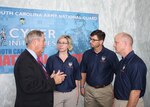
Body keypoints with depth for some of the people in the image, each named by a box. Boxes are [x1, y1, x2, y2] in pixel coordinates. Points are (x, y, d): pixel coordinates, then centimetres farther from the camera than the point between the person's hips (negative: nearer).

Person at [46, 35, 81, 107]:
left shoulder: (73, 60, -1)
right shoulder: (51, 59, -5)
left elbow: (76, 78, 4)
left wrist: (77, 93, 6)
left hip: (71, 93, 1)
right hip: (56, 93, -1)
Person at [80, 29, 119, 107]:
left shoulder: (111, 55, -11)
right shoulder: (86, 54, -1)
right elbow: (83, 72, 8)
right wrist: (82, 87, 6)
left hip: (105, 90, -2)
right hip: (89, 89, 3)